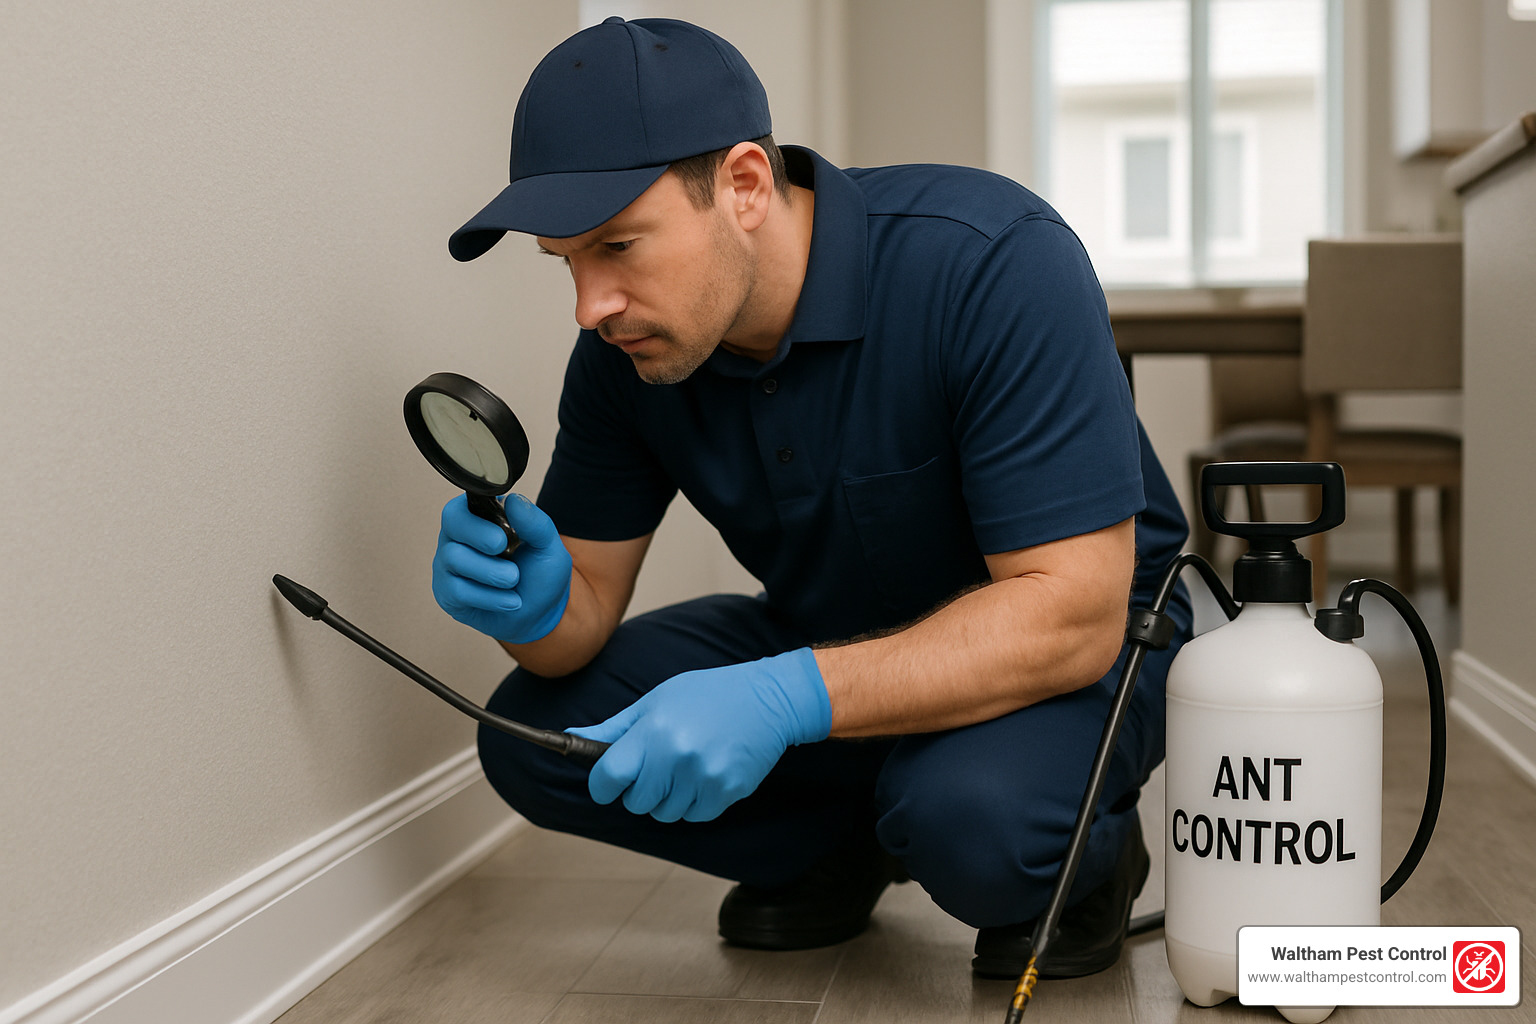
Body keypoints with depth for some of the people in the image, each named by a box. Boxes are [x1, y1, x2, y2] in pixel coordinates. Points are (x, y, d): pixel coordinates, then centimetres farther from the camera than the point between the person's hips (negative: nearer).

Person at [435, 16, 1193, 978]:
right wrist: (532, 610, -31)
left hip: (1072, 645, -5)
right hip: (837, 642, 6)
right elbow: (588, 598, -5)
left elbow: (1073, 613, -33)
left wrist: (787, 699, -43)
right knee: (536, 734, -12)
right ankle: (840, 850, 10)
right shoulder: (626, 345, -11)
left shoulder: (996, 262, -30)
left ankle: (1081, 850, -1)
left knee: (970, 813, -38)